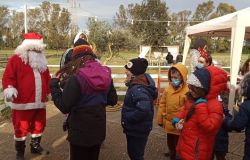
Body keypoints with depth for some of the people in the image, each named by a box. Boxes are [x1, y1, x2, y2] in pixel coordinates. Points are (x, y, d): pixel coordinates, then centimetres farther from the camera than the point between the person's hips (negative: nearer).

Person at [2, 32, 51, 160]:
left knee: (39, 125, 16)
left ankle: (35, 146, 36)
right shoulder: (16, 59, -6)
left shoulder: (42, 62, 15)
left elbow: (47, 79, 22)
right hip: (22, 103, -6)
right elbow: (8, 77, -12)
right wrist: (9, 89, -28)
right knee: (21, 128, 4)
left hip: (39, 103, 6)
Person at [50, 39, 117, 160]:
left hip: (80, 132, -5)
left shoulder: (76, 79, -21)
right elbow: (113, 100, 6)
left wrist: (54, 84, -9)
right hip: (99, 130, 5)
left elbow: (64, 107, -19)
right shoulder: (106, 75, -3)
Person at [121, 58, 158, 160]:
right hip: (135, 128, 10)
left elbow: (143, 110, -42)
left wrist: (127, 118, -27)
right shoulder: (136, 85, 4)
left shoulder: (139, 89, -28)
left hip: (138, 130, -10)